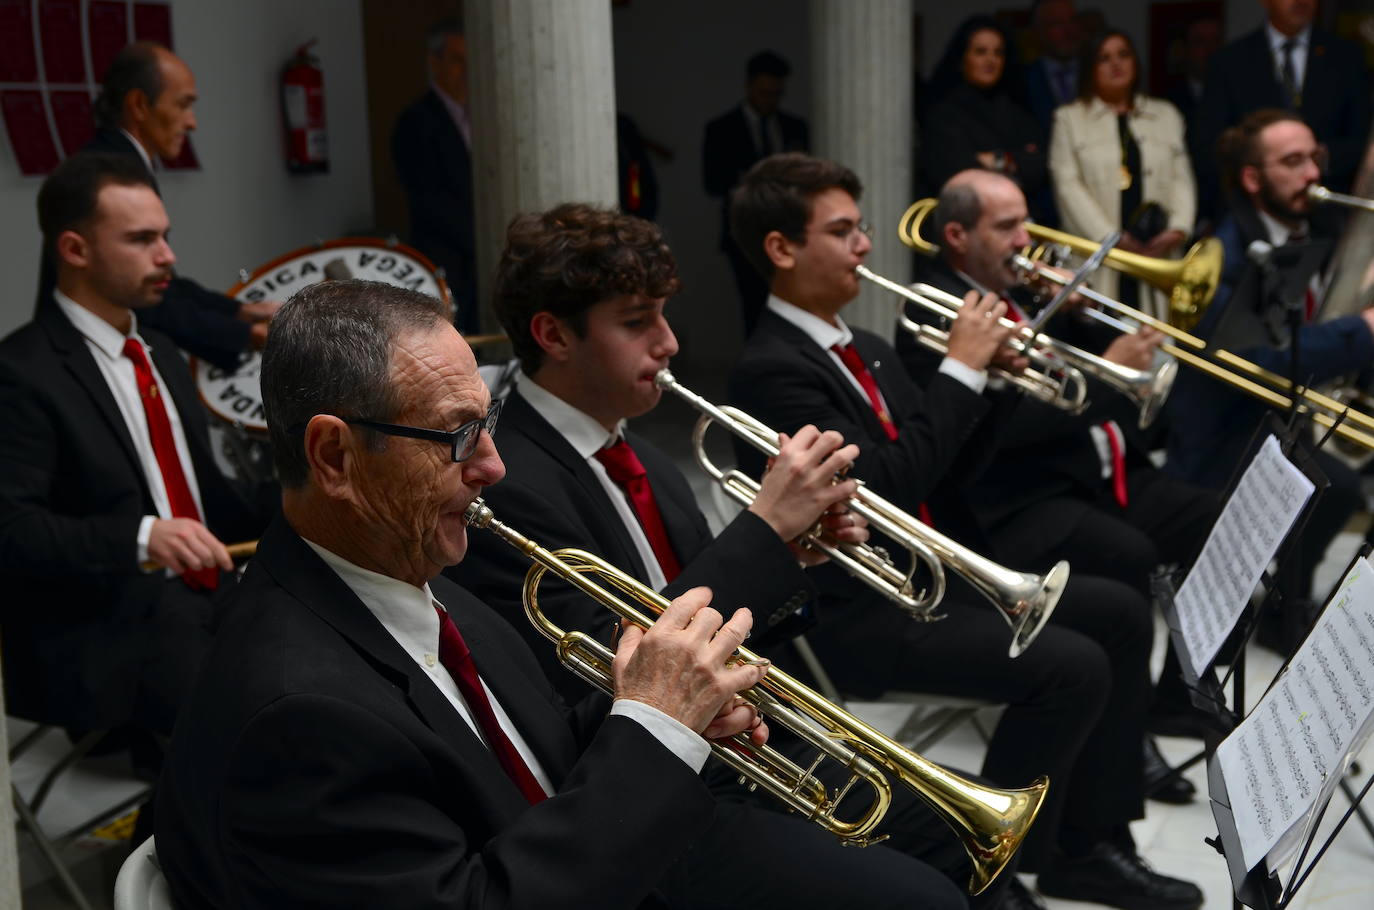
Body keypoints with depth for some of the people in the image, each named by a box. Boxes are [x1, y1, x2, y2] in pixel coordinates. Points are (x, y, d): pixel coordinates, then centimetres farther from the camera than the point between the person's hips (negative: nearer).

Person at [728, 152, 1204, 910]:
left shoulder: (869, 351, 13)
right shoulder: (771, 369, -17)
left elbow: (943, 478, 14)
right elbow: (888, 487, -25)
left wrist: (995, 380, 1)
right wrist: (961, 369, -17)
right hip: (859, 609, -10)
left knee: (1119, 614, 4)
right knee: (1071, 667, -22)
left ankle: (1086, 846, 10)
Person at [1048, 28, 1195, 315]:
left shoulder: (1166, 114, 21)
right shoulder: (1069, 118, 10)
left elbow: (1181, 179, 14)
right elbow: (1068, 185, 0)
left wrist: (1178, 228, -6)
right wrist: (1112, 238, -11)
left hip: (1157, 250, 2)